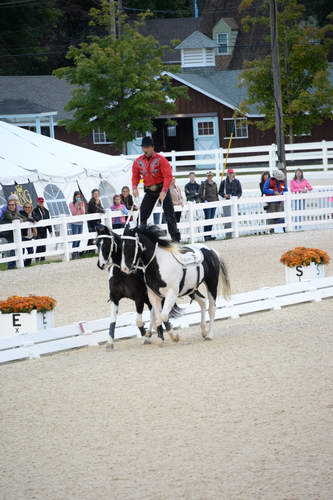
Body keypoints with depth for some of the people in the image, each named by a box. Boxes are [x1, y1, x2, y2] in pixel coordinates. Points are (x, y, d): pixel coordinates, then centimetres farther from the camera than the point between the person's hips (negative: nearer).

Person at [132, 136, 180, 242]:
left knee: (170, 215, -3)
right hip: (149, 191, 4)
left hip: (162, 189, -4)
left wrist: (164, 191, -26)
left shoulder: (160, 159, -12)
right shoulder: (138, 162, 1)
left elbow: (168, 176, -17)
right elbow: (135, 176, 7)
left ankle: (176, 238, 3)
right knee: (142, 215, -3)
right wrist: (134, 188, -12)